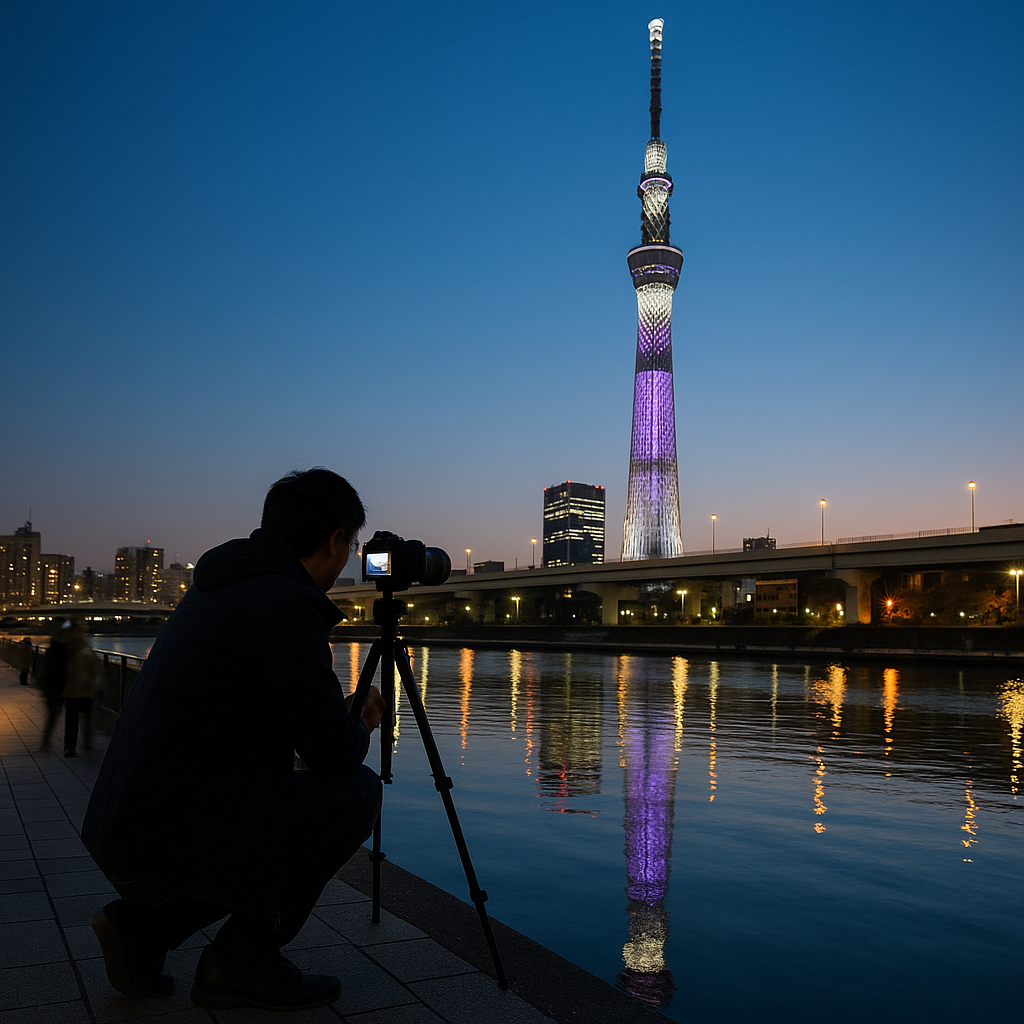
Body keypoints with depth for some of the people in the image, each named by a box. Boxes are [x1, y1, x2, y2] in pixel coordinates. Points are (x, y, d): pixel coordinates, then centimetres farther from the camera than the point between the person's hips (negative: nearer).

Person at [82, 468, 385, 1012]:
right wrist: (363, 729, 7)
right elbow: (333, 753, -14)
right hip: (173, 839, -10)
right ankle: (243, 960, 5)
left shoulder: (221, 585, 13)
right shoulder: (283, 602, -18)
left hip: (125, 830, 10)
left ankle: (143, 924, 15)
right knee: (356, 790, -2)